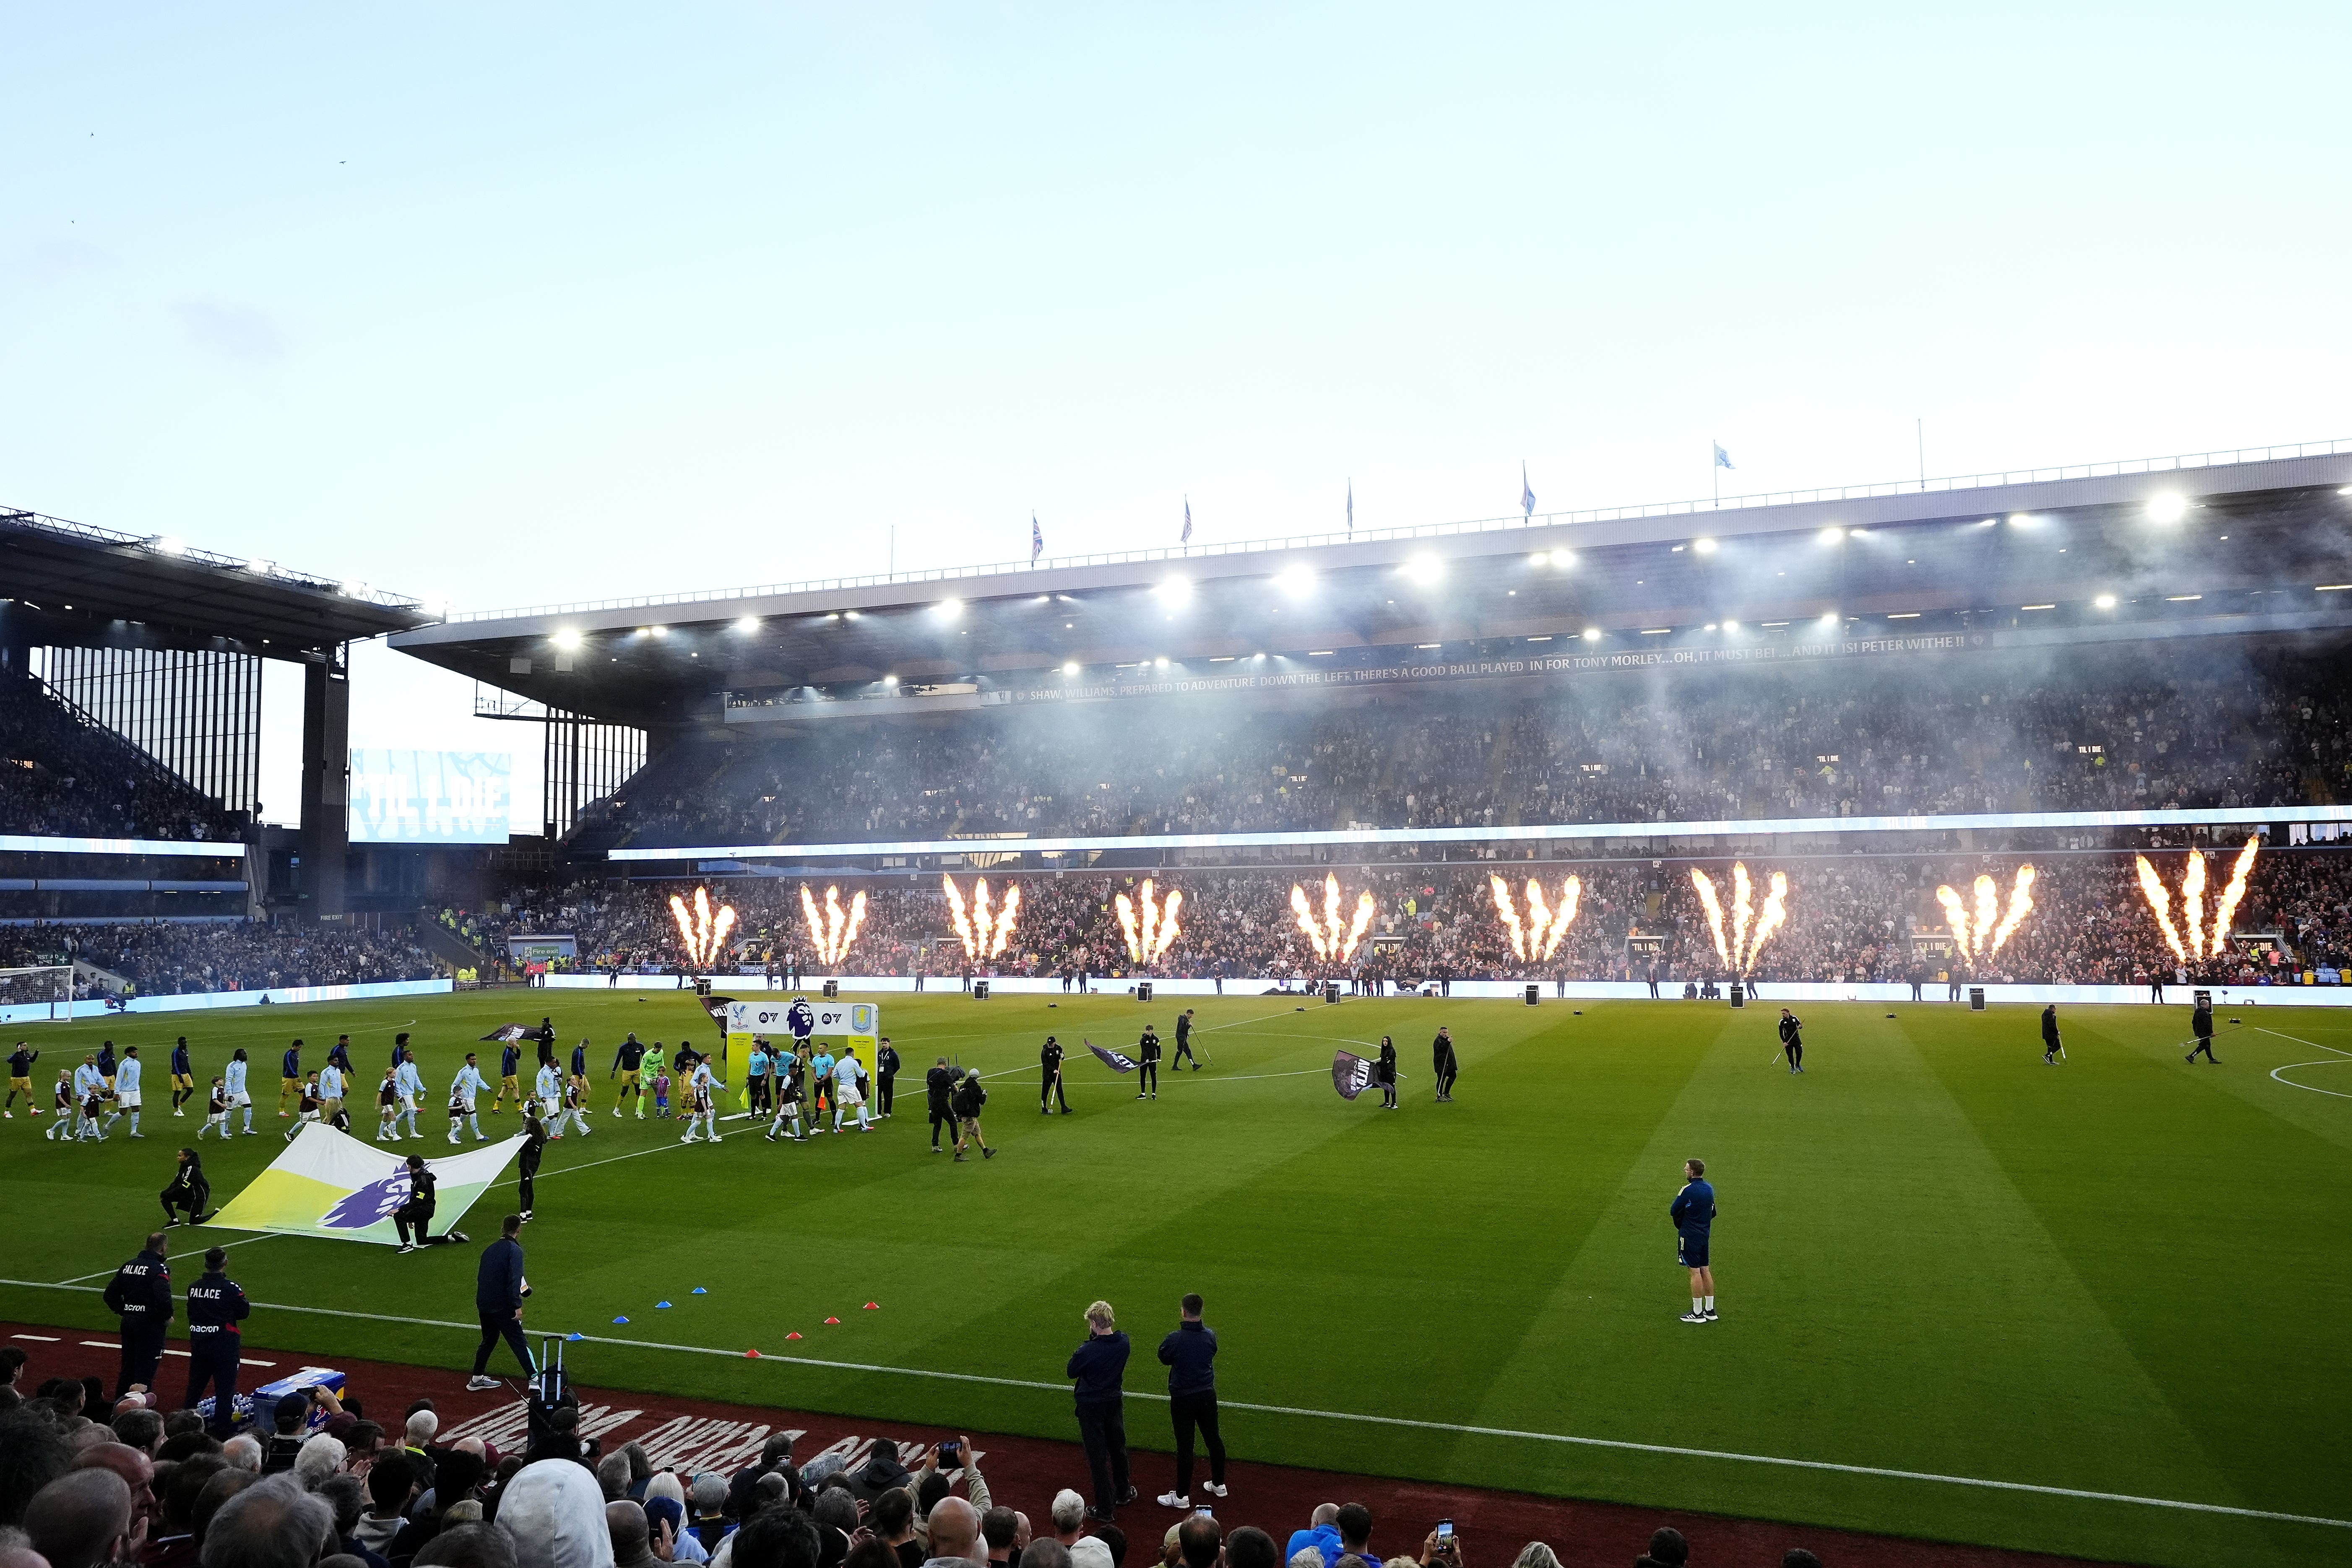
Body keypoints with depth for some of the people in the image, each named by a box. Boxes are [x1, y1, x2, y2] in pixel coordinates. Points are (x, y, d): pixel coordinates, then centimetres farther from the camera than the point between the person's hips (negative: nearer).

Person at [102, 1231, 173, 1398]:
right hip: (150, 1324, -7)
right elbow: (163, 1298, -27)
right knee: (145, 1371, -1)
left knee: (127, 1367, 18)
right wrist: (167, 1317, -11)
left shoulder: (129, 1265, 9)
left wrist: (122, 1311, 16)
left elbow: (110, 1294, 13)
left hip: (128, 1321, 7)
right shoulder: (159, 1269, -16)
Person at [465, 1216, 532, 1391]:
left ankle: (477, 1378, 29)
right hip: (502, 1306, -7)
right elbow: (514, 1279, -22)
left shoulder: (490, 1249, 12)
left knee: (489, 1340, 23)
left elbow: (481, 1276, 19)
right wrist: (517, 1306, -22)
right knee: (518, 1343, -3)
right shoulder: (514, 1250, -13)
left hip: (483, 1304, 7)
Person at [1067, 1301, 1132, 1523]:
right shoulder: (1123, 1342, -12)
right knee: (1118, 1448, 24)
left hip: (1091, 1407, -6)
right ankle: (1123, 1492, 44)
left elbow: (1071, 1372, -11)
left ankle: (1105, 1509, 14)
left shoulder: (1087, 1351, -29)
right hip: (1115, 1402, 6)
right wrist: (1094, 1340, -4)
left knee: (1098, 1456, 6)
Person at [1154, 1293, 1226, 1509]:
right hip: (1208, 1395, 5)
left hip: (1182, 1399, -5)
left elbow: (1164, 1359, -3)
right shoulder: (1210, 1335, -7)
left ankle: (1182, 1496, 14)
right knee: (1213, 1439, 18)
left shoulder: (1174, 1339, -21)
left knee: (1185, 1446, 4)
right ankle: (1219, 1485, 34)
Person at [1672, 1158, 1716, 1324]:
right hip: (1704, 1234, 8)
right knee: (1705, 1270, 13)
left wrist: (1680, 1225, 4)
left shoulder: (1688, 1190, -19)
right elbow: (1712, 1212, 17)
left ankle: (1697, 1313, 4)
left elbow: (1673, 1212, -13)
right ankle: (1710, 1310, 20)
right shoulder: (1709, 1189, 6)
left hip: (1689, 1236, -8)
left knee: (1695, 1272, -3)